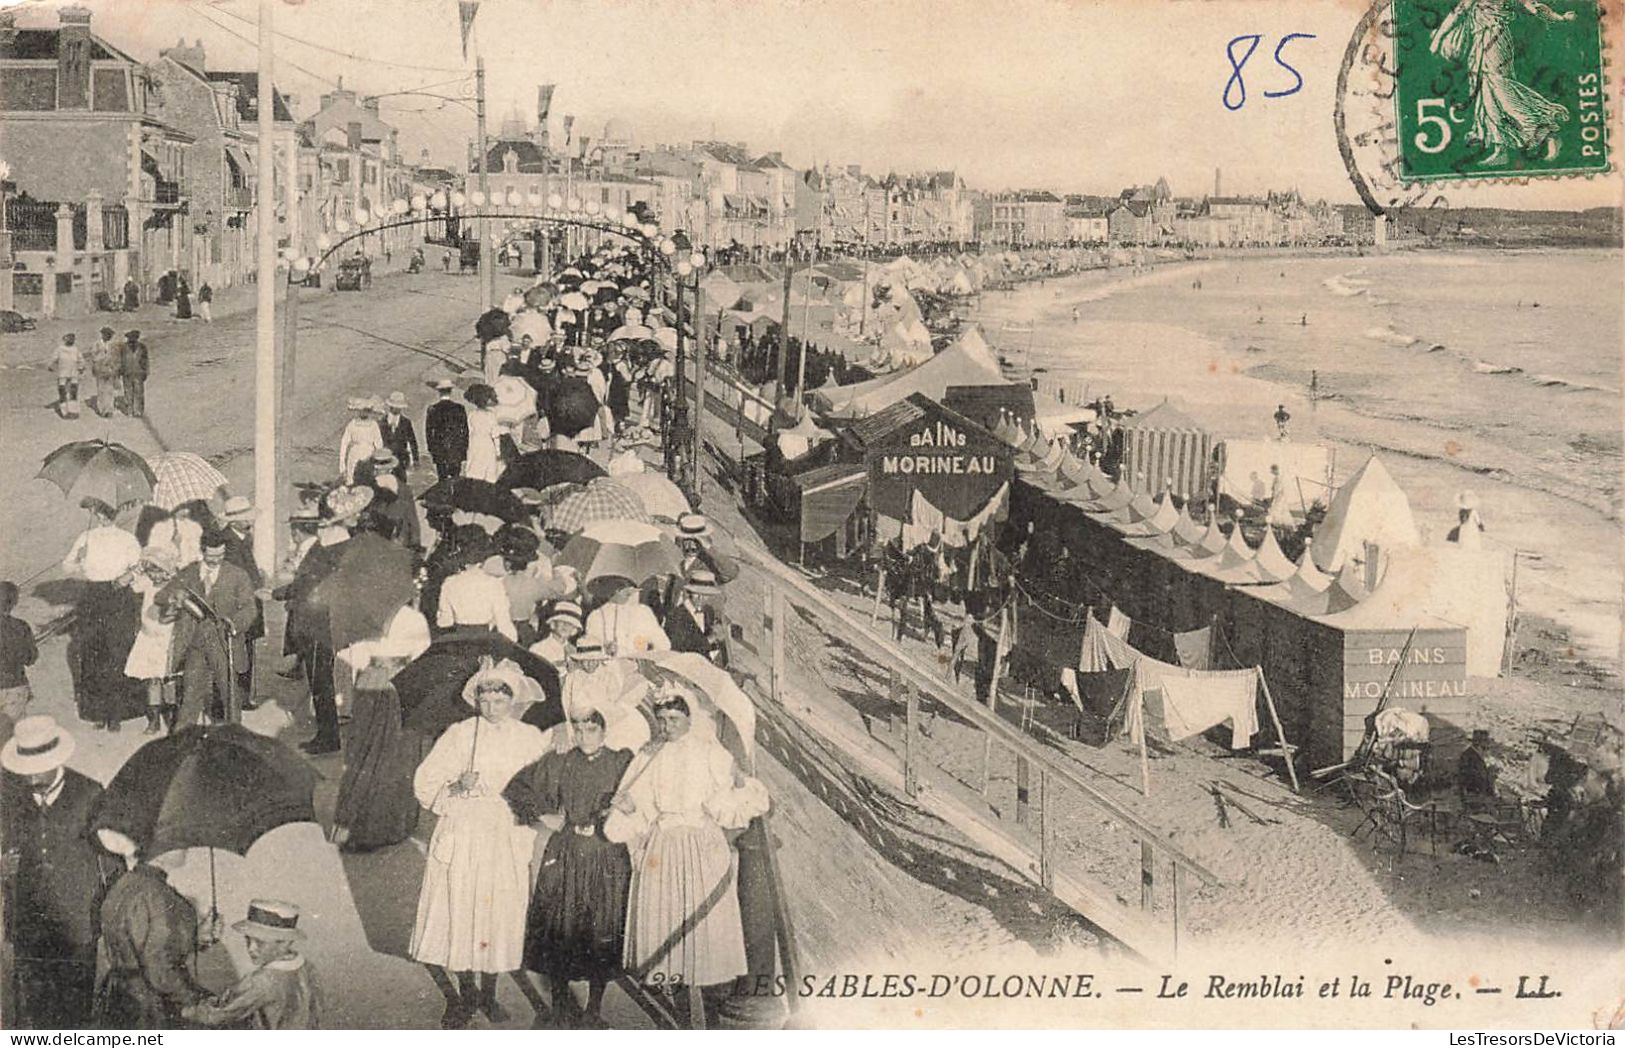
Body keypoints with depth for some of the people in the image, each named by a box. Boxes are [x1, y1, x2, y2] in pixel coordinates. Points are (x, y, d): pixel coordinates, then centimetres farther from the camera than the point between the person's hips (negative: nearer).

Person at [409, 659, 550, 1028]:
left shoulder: (530, 739, 4)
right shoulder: (460, 734, -2)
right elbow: (424, 782, -1)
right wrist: (456, 788, -18)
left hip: (509, 839, 1)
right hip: (463, 835, -1)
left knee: (501, 915, 4)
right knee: (461, 911, 0)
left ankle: (489, 993, 20)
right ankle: (464, 994, 16)